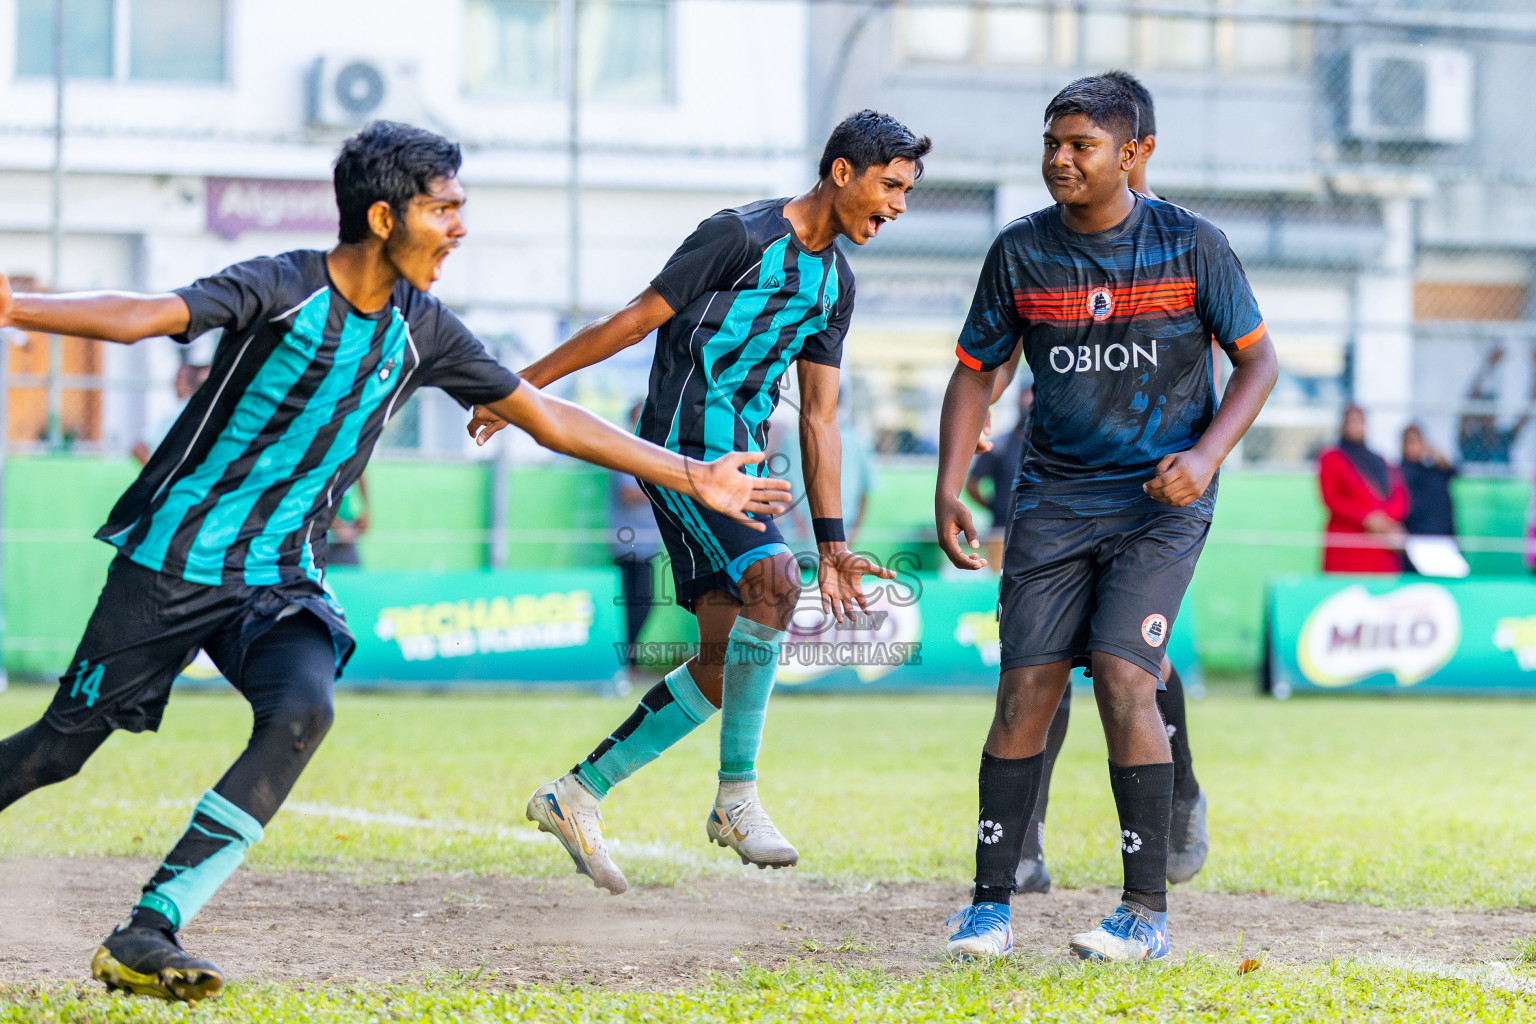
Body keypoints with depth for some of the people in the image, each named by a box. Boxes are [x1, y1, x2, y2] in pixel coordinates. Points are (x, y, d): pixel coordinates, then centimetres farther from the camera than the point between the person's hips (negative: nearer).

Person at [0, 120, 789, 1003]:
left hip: (283, 580, 5)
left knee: (302, 712, -23)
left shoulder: (421, 330, 5)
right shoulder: (282, 289, -14)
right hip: (174, 561, -4)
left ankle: (148, 936, -24)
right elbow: (146, 315, -28)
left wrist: (690, 478, 14)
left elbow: (548, 417, 14)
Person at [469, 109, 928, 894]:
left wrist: (833, 544, 12)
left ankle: (577, 794, 13)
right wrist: (526, 384, -6)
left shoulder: (835, 282, 15)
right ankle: (737, 794, -22)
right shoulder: (742, 236, -10)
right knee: (771, 579, -29)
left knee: (724, 668, 2)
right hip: (685, 447, -9)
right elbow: (636, 321, -7)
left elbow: (818, 417, 16)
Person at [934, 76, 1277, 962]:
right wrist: (949, 491, -2)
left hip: (1162, 499, -3)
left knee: (1122, 676, -17)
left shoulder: (1190, 244, -5)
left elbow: (1258, 360, 2)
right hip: (1055, 497, 3)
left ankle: (1148, 913, -10)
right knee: (1026, 689, -6)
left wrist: (1207, 455, -14)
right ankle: (991, 905, 4)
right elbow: (975, 374, 10)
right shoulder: (1020, 252, 2)